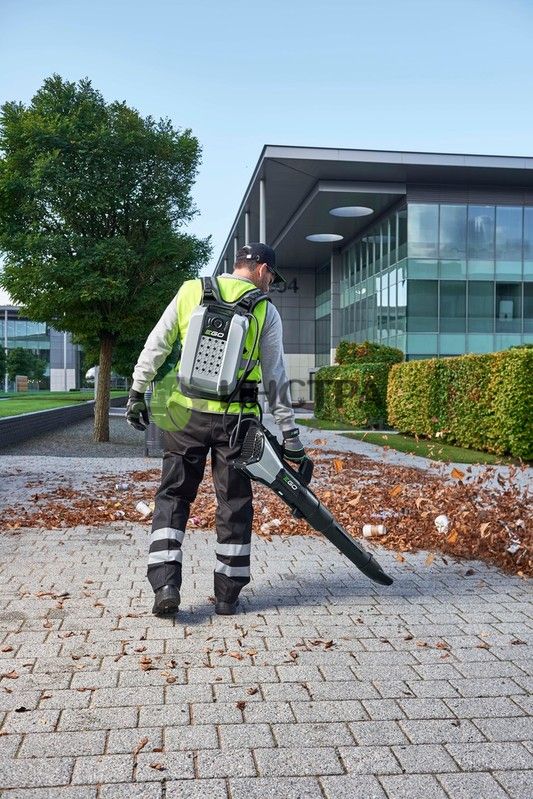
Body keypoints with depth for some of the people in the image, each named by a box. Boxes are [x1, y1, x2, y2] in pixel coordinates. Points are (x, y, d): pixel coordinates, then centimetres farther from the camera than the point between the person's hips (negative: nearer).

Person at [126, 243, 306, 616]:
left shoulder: (190, 290, 7)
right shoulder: (265, 309, 2)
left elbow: (155, 346, 4)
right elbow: (275, 375, 2)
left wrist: (137, 393, 10)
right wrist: (290, 434, 5)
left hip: (185, 412, 1)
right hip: (234, 418, -1)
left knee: (173, 495, 12)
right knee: (235, 503, 10)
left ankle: (165, 585, 2)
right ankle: (228, 595, 16)